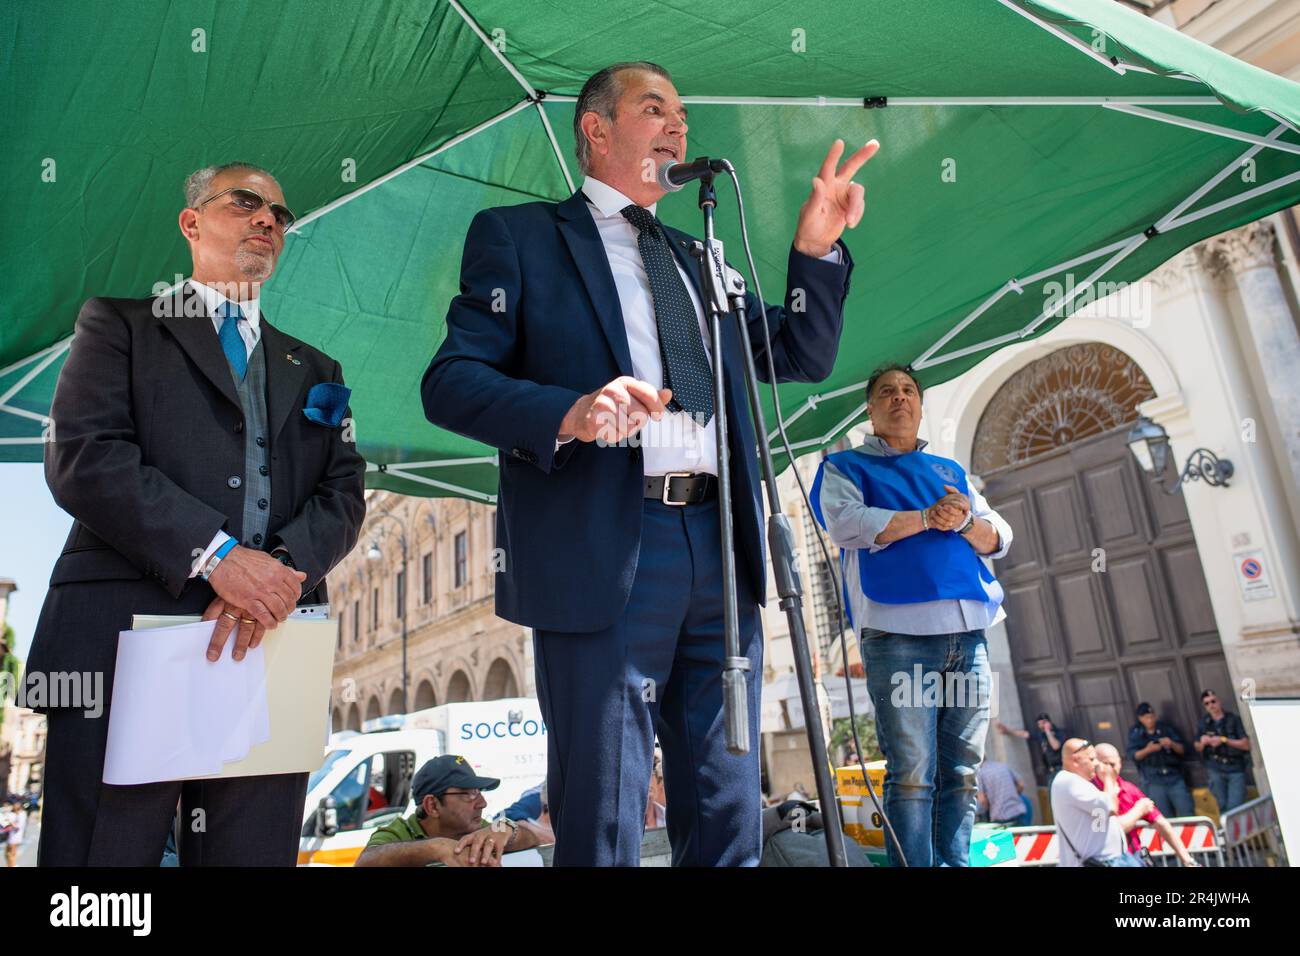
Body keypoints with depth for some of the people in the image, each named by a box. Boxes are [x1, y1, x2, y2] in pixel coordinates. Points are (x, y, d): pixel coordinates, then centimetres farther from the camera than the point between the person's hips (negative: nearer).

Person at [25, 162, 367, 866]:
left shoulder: (314, 371, 22)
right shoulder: (120, 323, 12)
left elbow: (344, 495, 10)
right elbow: (82, 457, -4)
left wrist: (282, 565, -11)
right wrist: (216, 555, -14)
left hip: (271, 650, 3)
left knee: (253, 854, 7)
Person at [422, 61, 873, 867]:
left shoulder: (697, 260, 24)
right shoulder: (520, 235, 8)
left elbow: (802, 359, 21)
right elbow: (449, 381, -4)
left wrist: (817, 250, 7)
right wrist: (570, 412, -21)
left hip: (721, 548, 6)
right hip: (604, 551, -5)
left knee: (729, 819, 13)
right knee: (603, 818, 3)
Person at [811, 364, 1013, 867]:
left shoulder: (950, 470, 27)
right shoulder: (846, 466, 13)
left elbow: (999, 538, 19)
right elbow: (845, 523, -7)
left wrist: (965, 521, -4)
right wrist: (927, 518, -7)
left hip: (969, 629, 5)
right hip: (899, 631, -5)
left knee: (962, 773, 5)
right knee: (912, 775, -8)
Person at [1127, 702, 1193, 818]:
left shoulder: (1167, 728, 7)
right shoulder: (1135, 732, 3)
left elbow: (1183, 750, 5)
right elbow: (1132, 755, -5)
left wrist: (1172, 744, -16)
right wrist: (1147, 750, -22)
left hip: (1174, 778, 1)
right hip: (1153, 782, -1)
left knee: (1188, 813, 1)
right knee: (1166, 818, 4)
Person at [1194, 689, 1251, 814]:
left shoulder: (1234, 720, -1)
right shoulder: (1204, 722, 7)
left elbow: (1246, 745, -6)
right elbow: (1197, 748, 15)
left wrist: (1224, 740, -13)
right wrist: (1202, 743, -7)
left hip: (1235, 768, -2)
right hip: (1216, 769, 2)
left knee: (1235, 807, -9)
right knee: (1223, 806, 5)